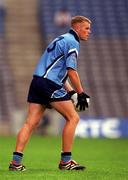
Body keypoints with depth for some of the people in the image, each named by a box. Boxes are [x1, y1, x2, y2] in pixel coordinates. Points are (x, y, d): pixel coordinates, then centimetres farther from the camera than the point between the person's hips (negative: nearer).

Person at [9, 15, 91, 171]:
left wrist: (71, 91, 20)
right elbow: (71, 71, -14)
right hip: (49, 84, -9)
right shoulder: (72, 42, -5)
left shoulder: (62, 39, 26)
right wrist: (81, 94, -7)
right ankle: (65, 161, 1)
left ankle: (16, 161, -5)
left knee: (31, 122, 3)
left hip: (37, 81, 9)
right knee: (73, 118, -1)